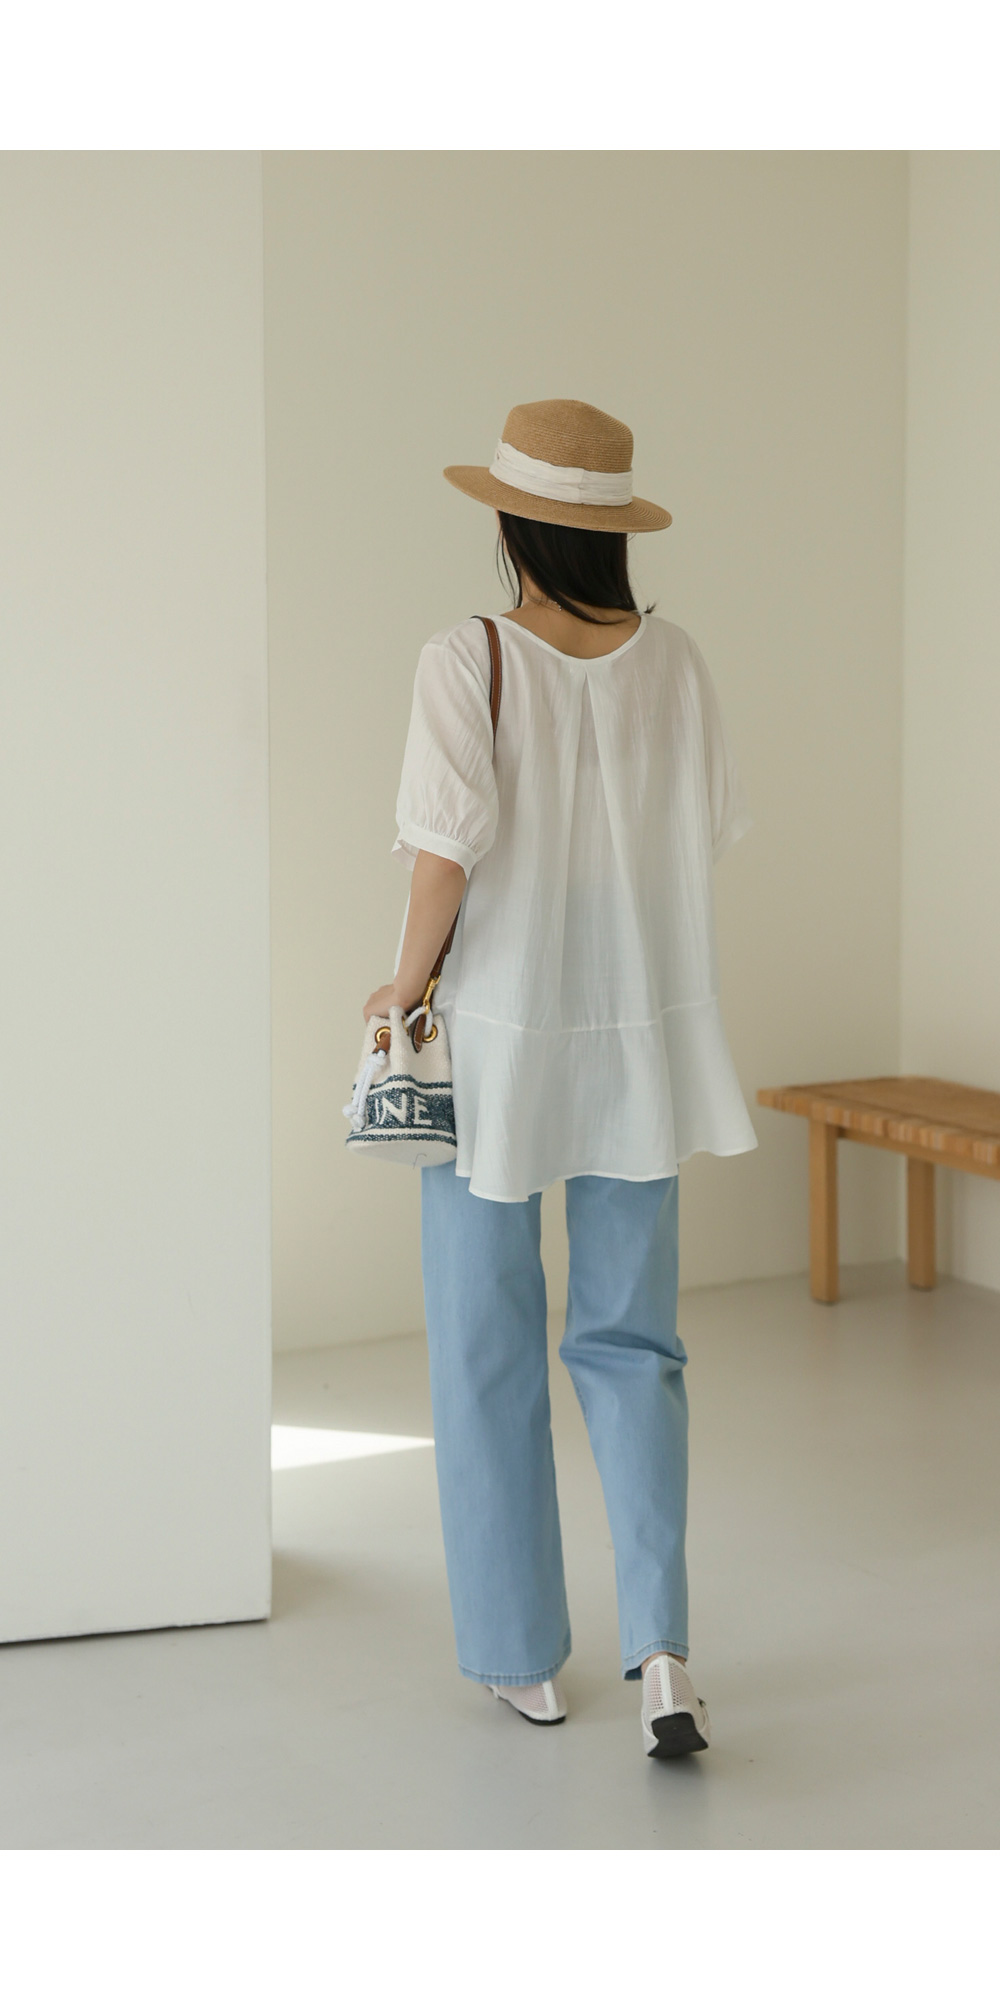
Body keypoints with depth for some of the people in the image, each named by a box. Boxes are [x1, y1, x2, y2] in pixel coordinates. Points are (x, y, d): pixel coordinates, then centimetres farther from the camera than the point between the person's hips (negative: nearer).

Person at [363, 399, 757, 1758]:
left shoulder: (468, 662, -14)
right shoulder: (675, 662, -2)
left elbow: (445, 849, -20)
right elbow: (714, 832, 6)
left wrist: (407, 982, -5)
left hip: (498, 1043, -3)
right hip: (641, 1041, 3)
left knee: (490, 1355, 12)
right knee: (630, 1344, 14)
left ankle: (522, 1657, 22)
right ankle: (660, 1645, 0)